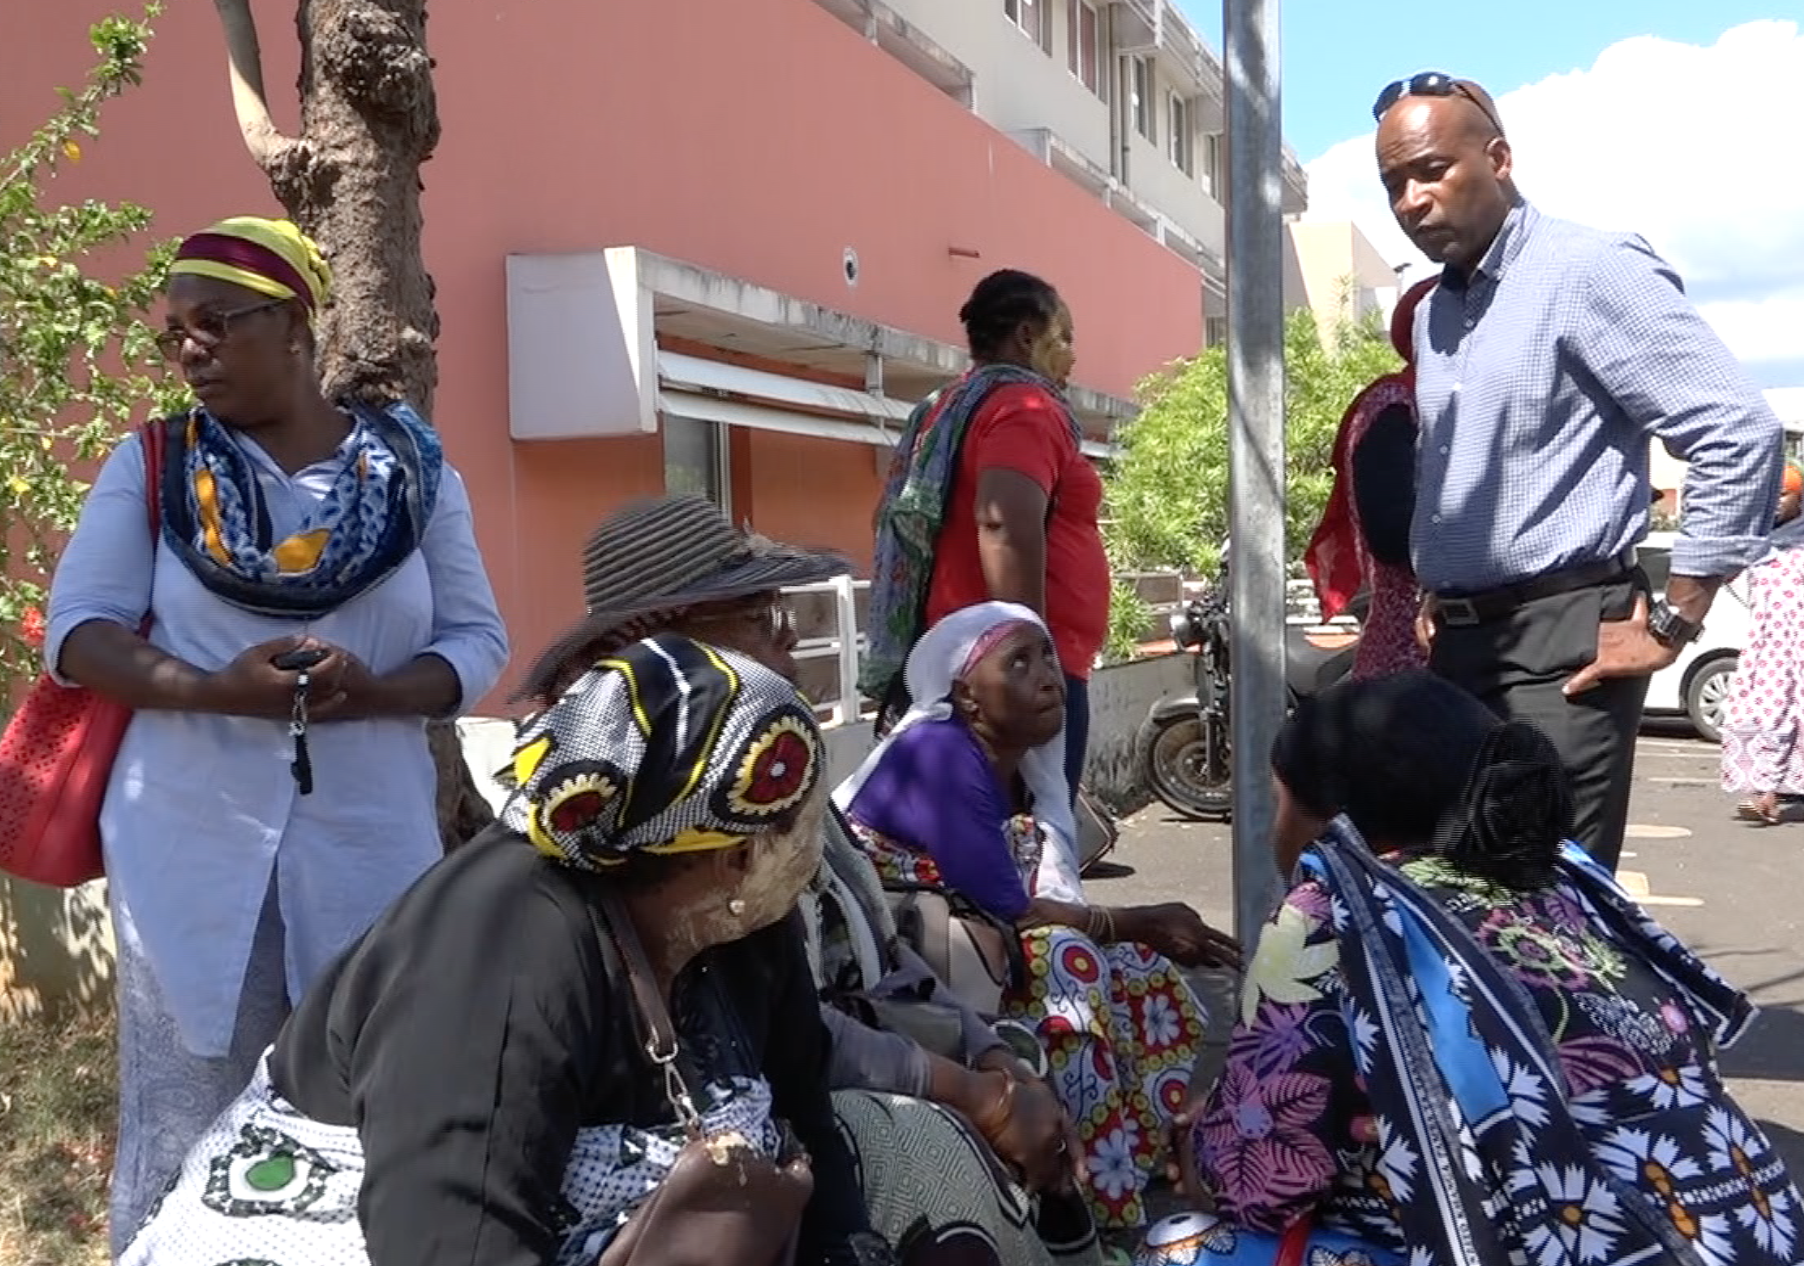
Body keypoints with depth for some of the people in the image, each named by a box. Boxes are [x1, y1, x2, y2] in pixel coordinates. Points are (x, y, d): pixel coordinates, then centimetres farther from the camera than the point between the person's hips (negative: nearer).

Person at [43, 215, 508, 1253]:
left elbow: (478, 641, 4)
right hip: (192, 846, 0)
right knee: (190, 1126, 5)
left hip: (372, 843, 1)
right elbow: (77, 630, 0)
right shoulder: (151, 465, 3)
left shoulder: (413, 471, 3)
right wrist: (216, 689, -17)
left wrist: (376, 691, -16)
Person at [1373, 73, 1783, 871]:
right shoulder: (1432, 314, 14)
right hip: (1461, 642, 8)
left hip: (1563, 638, -8)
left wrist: (1673, 622, -15)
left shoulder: (1588, 272, -12)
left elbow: (1741, 433, -17)